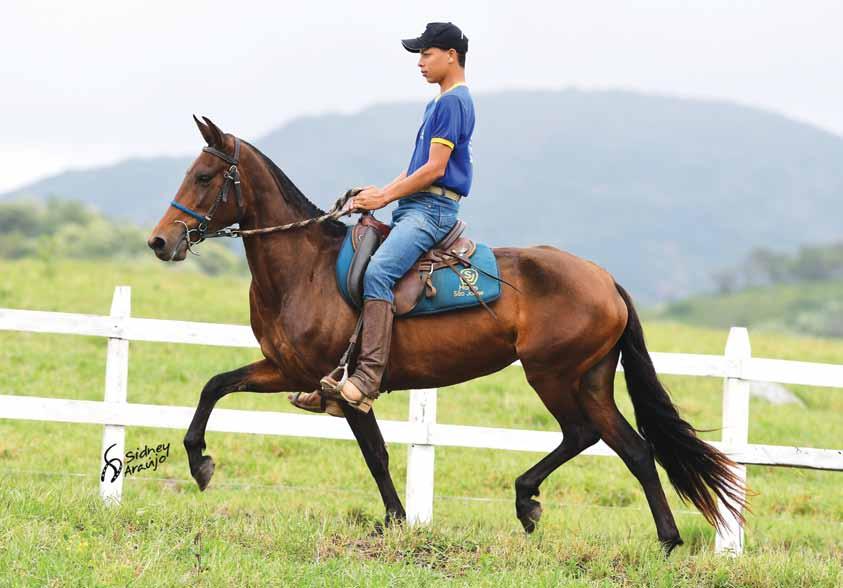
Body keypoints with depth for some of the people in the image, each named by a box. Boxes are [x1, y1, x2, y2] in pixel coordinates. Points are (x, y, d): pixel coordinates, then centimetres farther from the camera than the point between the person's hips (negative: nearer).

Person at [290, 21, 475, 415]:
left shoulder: (453, 102, -9)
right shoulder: (438, 103, 22)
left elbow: (434, 168, -16)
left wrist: (385, 197, -10)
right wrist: (383, 192, 9)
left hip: (432, 208, -11)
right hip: (413, 207, 11)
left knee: (377, 272, -30)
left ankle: (368, 377, -38)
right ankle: (337, 378, 7)